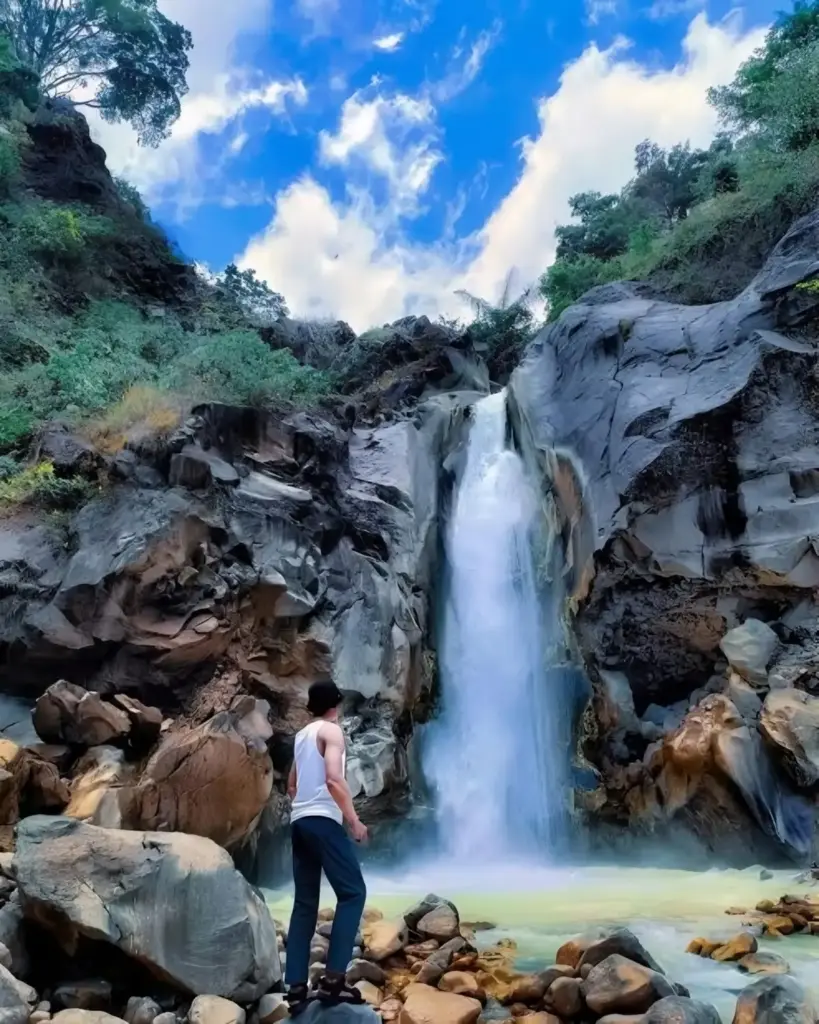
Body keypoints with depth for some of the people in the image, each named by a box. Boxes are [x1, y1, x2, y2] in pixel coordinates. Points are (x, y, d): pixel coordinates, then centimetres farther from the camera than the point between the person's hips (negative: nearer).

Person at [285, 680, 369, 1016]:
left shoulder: (302, 735, 19)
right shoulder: (331, 730, -5)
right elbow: (333, 778, -18)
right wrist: (354, 820, -13)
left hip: (299, 821, 8)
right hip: (322, 820, -8)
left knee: (305, 903, 9)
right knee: (353, 892, -5)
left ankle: (296, 988, 6)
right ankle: (333, 978, -12)